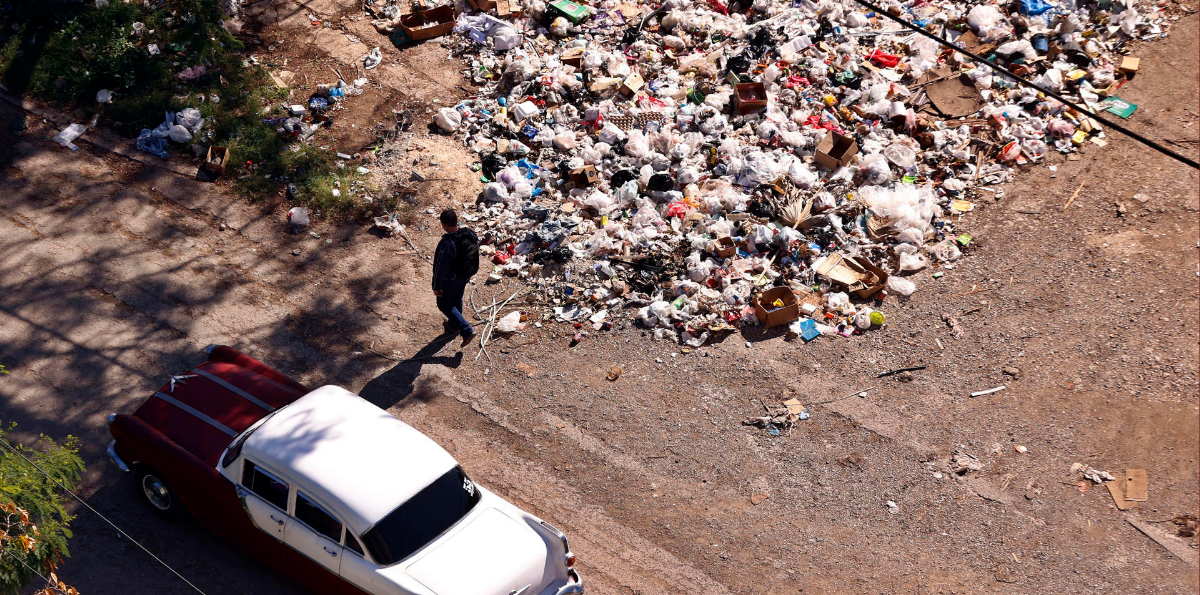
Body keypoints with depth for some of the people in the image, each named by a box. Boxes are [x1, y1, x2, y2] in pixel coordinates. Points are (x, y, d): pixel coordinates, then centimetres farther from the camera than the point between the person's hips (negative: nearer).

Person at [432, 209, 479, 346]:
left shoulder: (446, 244, -35)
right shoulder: (470, 234, -13)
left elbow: (440, 268, -27)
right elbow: (476, 248, 5)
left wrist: (436, 286, -13)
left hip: (450, 281, -7)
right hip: (466, 276, 7)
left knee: (444, 304, 14)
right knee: (457, 300, 28)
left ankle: (467, 330, 7)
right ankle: (453, 325, 50)